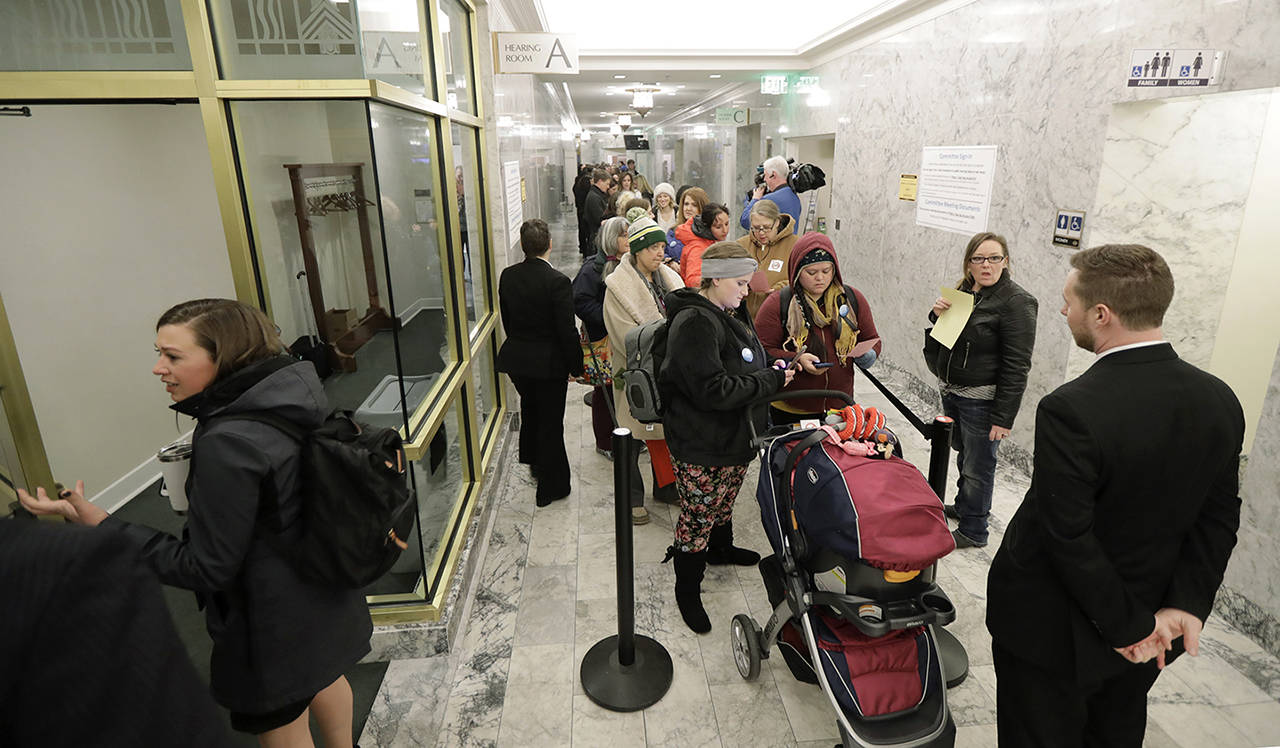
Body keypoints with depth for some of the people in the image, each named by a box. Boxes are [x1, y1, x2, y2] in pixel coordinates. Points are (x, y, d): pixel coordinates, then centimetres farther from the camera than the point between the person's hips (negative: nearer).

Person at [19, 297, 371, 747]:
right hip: (320, 593, 8)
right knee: (323, 676, 31)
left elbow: (206, 570, -24)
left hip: (273, 623, -8)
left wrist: (99, 525, -24)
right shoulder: (288, 402, -6)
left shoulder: (228, 444, -31)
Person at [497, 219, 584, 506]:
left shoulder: (507, 276, -3)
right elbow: (567, 331, -19)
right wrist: (576, 366, -7)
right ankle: (552, 486, 21)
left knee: (530, 409, 28)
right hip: (549, 363, -6)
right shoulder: (557, 281, -21)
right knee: (551, 421, 8)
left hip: (516, 358, 6)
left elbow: (507, 320, 7)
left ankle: (534, 460, 49)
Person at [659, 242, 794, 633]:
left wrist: (774, 367, 0)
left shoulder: (729, 314, 7)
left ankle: (720, 547, 56)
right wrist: (771, 379, -23)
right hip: (701, 446, -10)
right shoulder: (695, 324, -26)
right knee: (697, 518, 6)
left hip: (734, 437, 10)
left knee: (724, 502, 30)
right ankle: (687, 590, 25)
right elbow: (713, 391, -31)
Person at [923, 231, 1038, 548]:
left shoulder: (1016, 302, -15)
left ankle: (973, 530, 22)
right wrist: (937, 315, -6)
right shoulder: (962, 292, 7)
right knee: (963, 453, 23)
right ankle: (963, 507, 44)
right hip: (951, 391, 7)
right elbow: (942, 338, 16)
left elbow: (1016, 367, -17)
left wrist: (1004, 417, -19)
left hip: (981, 400, -7)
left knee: (978, 465, 6)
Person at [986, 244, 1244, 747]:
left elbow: (1069, 539, -25)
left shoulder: (1070, 411, -30)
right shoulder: (1220, 400, -6)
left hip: (1054, 631, -6)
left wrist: (1129, 625, -12)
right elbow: (1218, 521, -2)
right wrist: (1186, 606, -6)